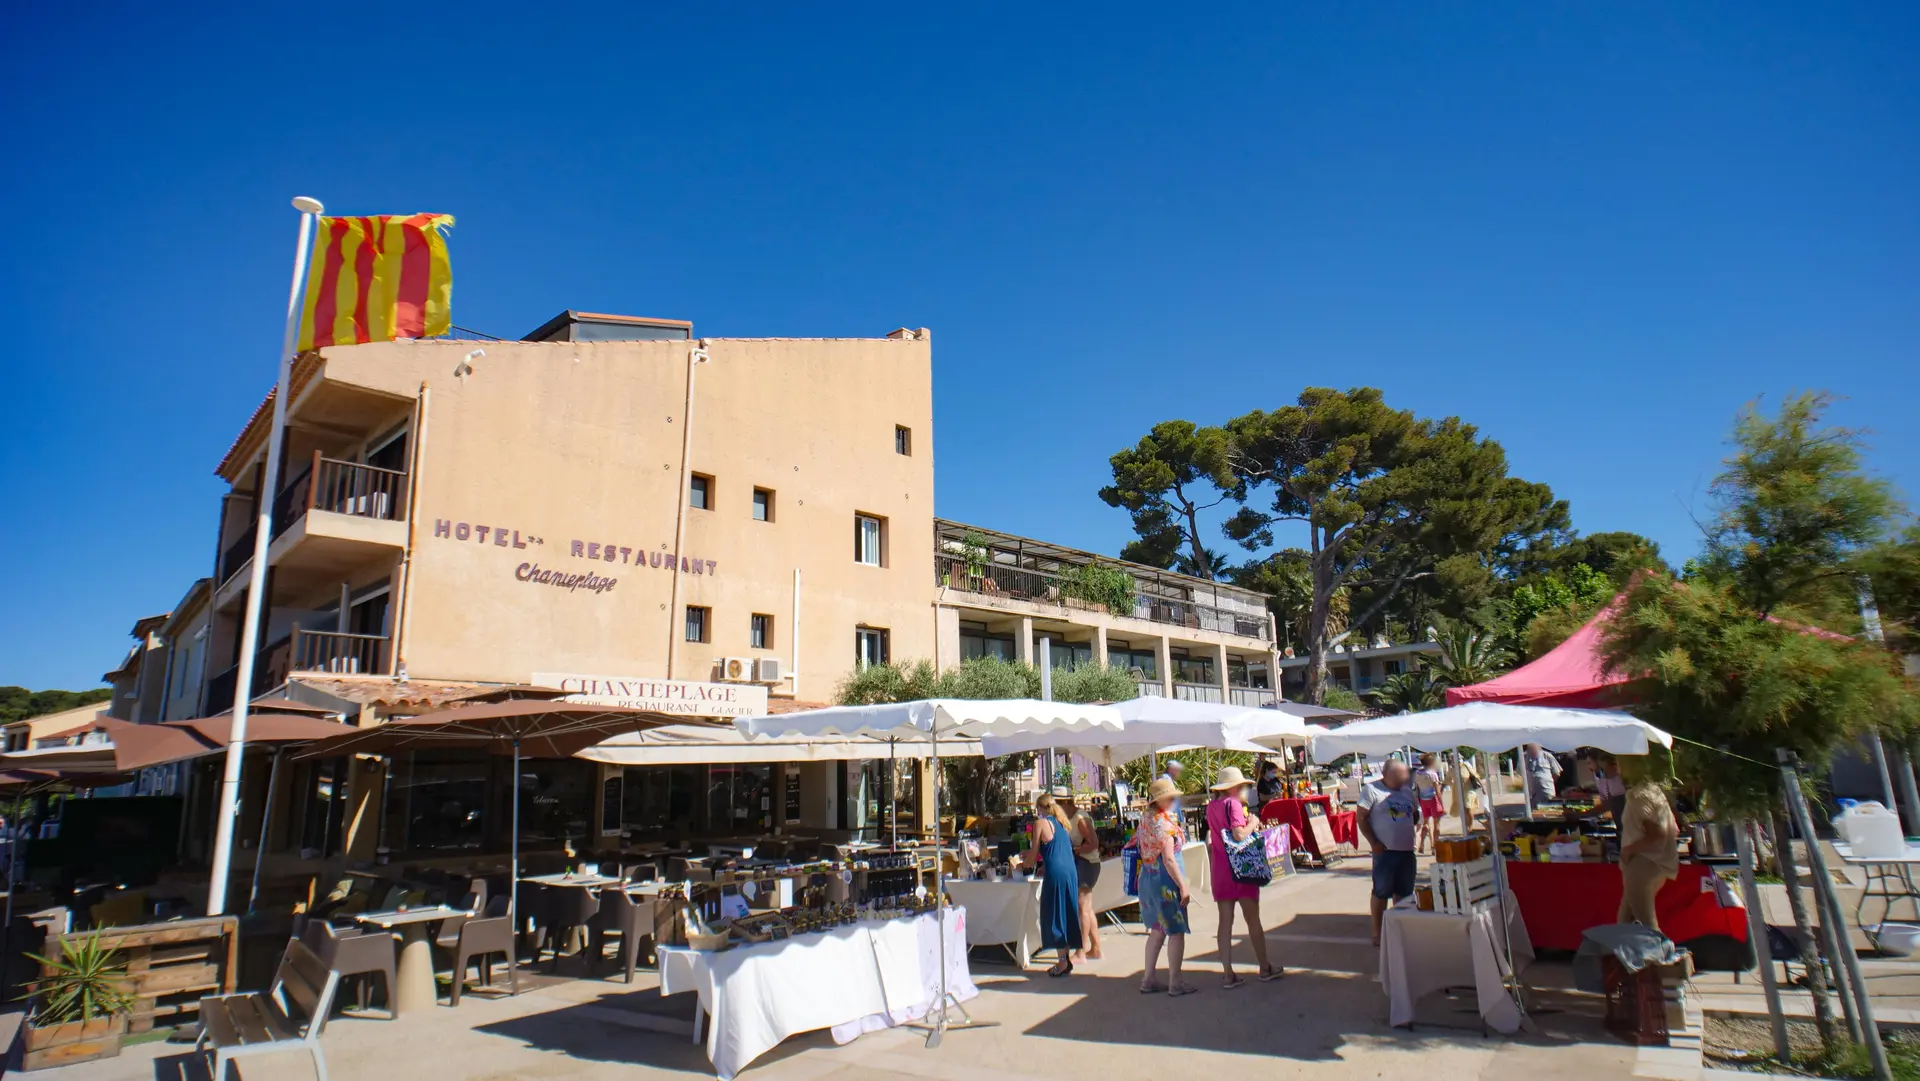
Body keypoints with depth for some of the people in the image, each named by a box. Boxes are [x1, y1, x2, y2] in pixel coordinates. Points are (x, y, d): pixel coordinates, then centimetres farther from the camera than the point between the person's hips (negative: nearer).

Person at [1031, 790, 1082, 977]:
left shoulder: (1040, 823, -3)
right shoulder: (1063, 822, 17)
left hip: (1055, 873, -7)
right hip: (1071, 871, 7)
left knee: (1054, 915, 1)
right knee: (1068, 914, 12)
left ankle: (1062, 961, 0)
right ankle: (1067, 958, 16)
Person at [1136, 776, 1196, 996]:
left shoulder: (1145, 819, 8)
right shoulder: (1165, 823, -17)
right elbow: (1169, 859, -20)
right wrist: (1183, 886, -18)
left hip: (1147, 878, 8)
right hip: (1165, 881, -8)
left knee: (1157, 930, 17)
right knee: (1176, 931, 3)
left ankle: (1148, 980, 21)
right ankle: (1175, 983, 9)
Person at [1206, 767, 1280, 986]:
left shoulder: (1211, 807, 8)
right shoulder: (1233, 803, -14)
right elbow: (1239, 835, -23)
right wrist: (1252, 824, -8)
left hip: (1220, 871, 6)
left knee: (1225, 922, 7)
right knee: (1253, 920, 9)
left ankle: (1229, 974, 8)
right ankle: (1265, 969, 21)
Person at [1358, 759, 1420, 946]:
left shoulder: (1407, 790, 13)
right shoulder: (1371, 790, -7)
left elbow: (1415, 813, 26)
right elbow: (1361, 819, -9)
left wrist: (1416, 821, 4)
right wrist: (1373, 843, -14)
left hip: (1407, 850, 6)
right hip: (1385, 851, -6)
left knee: (1403, 892, 13)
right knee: (1381, 892, 0)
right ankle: (1377, 933, 9)